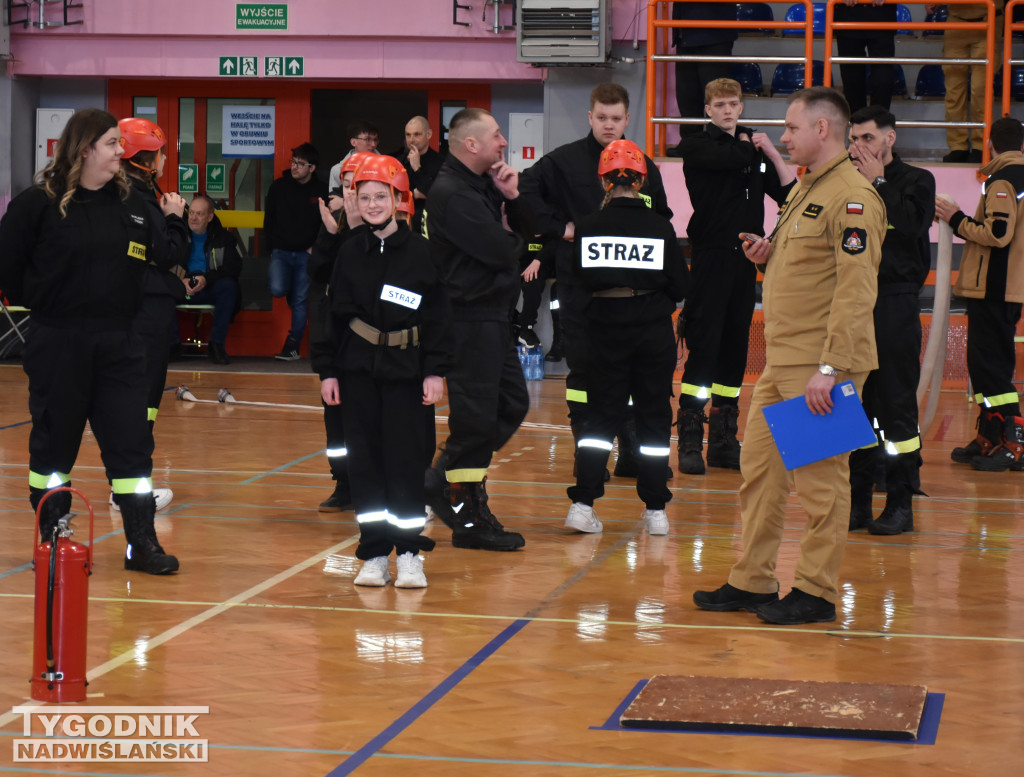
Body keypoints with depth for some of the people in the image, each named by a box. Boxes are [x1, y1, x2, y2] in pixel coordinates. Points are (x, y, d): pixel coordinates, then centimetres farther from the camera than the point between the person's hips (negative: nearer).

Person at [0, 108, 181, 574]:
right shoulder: (38, 203, -7)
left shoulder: (130, 203, 7)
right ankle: (51, 541, 19)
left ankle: (142, 543, 8)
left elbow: (165, 258, 11)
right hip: (58, 345, -3)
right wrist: (38, 303, -1)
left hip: (119, 343, 4)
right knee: (54, 442, 7)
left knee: (132, 439, 2)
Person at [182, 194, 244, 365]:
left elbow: (234, 267, -5)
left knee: (228, 285, -33)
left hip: (210, 290, 0)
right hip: (183, 288, 0)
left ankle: (217, 344, -27)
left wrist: (206, 278, -20)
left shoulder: (223, 238, 7)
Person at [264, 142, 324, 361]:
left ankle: (293, 345, 5)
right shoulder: (279, 187, 4)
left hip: (305, 254, -1)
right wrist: (272, 247, 2)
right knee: (277, 290, -19)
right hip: (281, 252, 1)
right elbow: (268, 220, 9)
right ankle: (293, 295, 18)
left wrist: (315, 247, -5)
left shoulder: (320, 192, 0)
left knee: (301, 300, -1)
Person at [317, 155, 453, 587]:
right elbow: (334, 315, 9)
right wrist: (328, 371, 5)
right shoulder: (349, 253, 6)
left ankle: (409, 553, 6)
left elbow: (438, 316, -1)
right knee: (364, 457, 4)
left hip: (404, 370, -2)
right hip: (358, 369, 3)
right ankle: (374, 554, 11)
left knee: (404, 455, -3)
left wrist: (435, 371, -5)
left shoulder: (418, 251, -2)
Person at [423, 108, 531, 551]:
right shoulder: (451, 194, -18)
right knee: (476, 415, -5)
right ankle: (469, 519, 4)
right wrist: (513, 242, 1)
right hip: (469, 317, -10)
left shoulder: (482, 183, 14)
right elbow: (501, 250, -22)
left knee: (512, 402, 13)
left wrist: (511, 198, -5)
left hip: (493, 313, 10)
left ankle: (443, 481, 21)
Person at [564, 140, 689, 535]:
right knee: (654, 414, 8)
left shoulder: (587, 227, -6)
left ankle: (583, 504, -1)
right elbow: (680, 287, -3)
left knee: (602, 413, 8)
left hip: (605, 325, 1)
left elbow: (577, 280, 0)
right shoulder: (660, 227, -6)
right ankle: (655, 510, 10)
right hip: (654, 328, -1)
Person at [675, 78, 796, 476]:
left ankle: (724, 441, 13)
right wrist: (749, 146, 1)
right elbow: (732, 158, -21)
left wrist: (772, 153, -3)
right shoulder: (696, 145, 0)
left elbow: (790, 195, 8)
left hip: (745, 260, 5)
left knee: (736, 350, 7)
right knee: (703, 347, -9)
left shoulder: (754, 149, 15)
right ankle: (689, 440, -7)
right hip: (710, 256, -5)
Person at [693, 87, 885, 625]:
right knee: (760, 468, 12)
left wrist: (829, 367, -25)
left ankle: (816, 592, 6)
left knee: (821, 478, -1)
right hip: (781, 361, 10)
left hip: (820, 366, -10)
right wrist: (769, 254, 8)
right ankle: (752, 582, 21)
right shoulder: (804, 190, 17)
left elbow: (856, 290, -21)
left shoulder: (852, 197, -14)